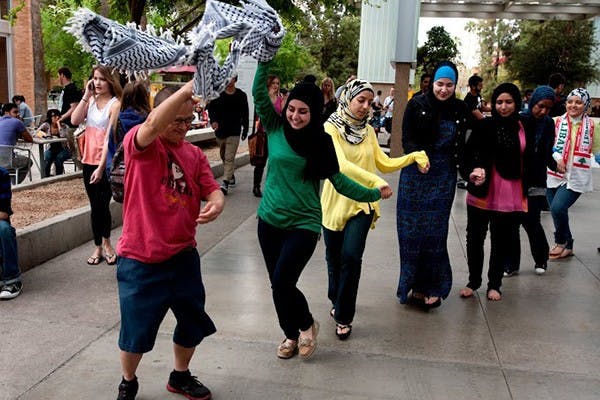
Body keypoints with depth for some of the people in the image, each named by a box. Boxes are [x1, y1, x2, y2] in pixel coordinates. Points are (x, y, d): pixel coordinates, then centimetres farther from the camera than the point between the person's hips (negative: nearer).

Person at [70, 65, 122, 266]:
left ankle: (105, 244, 22)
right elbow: (74, 120, -6)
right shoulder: (91, 101, 8)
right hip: (89, 161, 5)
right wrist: (86, 95, -10)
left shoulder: (115, 104, -11)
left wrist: (101, 168, -20)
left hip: (106, 163, -5)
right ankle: (99, 247, 20)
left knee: (102, 205, 2)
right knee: (96, 206, 11)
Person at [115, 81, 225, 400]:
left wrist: (216, 204, -24)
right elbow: (153, 125, -33)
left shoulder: (195, 155, 6)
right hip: (140, 260, -5)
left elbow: (213, 191, 0)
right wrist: (189, 88, -39)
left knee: (193, 324, 18)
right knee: (136, 332, 10)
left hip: (183, 257, 5)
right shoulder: (139, 144, -11)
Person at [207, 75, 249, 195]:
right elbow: (211, 108, 0)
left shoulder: (241, 95, 2)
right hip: (220, 131, 3)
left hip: (234, 132, -3)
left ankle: (225, 183, -16)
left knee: (229, 158, -12)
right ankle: (231, 177, 36)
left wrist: (245, 130, 9)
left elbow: (245, 114, 8)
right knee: (223, 156, 17)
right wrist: (213, 120, -19)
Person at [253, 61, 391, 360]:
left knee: (282, 281, -14)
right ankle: (291, 335, 34)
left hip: (304, 223, -3)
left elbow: (338, 180, 2)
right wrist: (265, 59, -18)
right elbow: (259, 94, -11)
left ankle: (306, 325, 15)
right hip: (270, 220, 3)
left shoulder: (320, 143, -2)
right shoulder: (276, 129, -1)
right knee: (277, 283, 11)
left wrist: (375, 194, 5)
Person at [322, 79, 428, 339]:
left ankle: (343, 317, 2)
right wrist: (375, 181, -34)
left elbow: (384, 163, 11)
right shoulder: (331, 128, -9)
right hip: (335, 203, -2)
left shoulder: (368, 130, 8)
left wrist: (414, 157, -2)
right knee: (334, 258, 11)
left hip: (362, 203, 2)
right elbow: (341, 165, -23)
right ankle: (337, 301, 39)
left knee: (351, 256, -13)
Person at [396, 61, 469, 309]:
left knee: (435, 232, 3)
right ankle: (413, 284, 17)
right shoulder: (417, 105, -5)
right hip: (415, 175, -1)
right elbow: (407, 139, -9)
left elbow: (461, 144, 10)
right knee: (412, 230, 3)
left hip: (444, 177, 2)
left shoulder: (459, 110, 4)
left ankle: (431, 286, 15)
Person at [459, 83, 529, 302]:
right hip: (482, 194, -1)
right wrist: (475, 169, -28)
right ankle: (473, 281, 28)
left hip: (511, 197, 1)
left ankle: (494, 284, 28)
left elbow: (528, 163, 10)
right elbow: (470, 154, -8)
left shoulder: (524, 128, 3)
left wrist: (525, 192, 9)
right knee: (475, 238, 9)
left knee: (502, 241, 11)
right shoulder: (484, 126, -5)